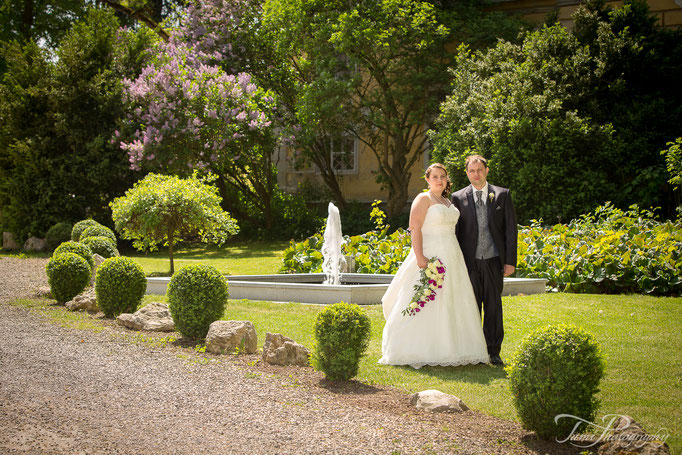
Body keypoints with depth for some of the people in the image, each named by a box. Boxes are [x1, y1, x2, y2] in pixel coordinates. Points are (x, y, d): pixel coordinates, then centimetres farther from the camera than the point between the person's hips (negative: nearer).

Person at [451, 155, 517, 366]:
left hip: (494, 261, 0)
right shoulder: (458, 198, 4)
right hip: (470, 261, 0)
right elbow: (455, 230, 6)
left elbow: (511, 228, 3)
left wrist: (510, 260, -3)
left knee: (494, 306, 4)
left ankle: (493, 351, 13)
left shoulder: (502, 195, 4)